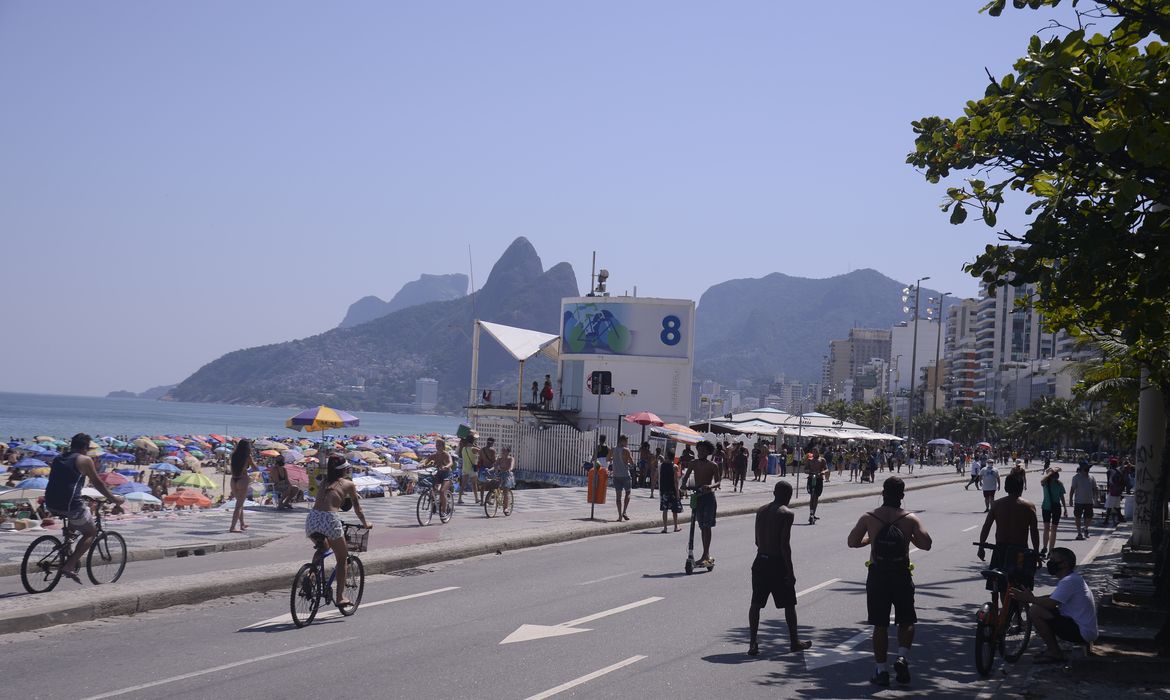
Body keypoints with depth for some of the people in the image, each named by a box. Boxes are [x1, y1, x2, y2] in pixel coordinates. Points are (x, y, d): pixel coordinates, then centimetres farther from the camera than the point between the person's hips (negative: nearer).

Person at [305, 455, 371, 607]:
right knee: (342, 558, 14)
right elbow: (357, 509, 20)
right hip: (330, 520, -4)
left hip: (312, 518, 4)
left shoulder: (325, 483, 23)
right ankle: (340, 596, 9)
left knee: (321, 548, 33)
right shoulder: (348, 484, 13)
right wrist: (365, 524, 35)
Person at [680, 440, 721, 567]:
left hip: (709, 496, -4)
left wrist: (710, 486, -30)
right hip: (697, 496, 5)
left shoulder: (712, 466, -5)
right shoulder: (693, 463, 6)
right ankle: (707, 555, 17)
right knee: (702, 527, 9)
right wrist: (683, 484, -16)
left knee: (707, 526, -8)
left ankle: (705, 555, -8)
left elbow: (717, 483, -9)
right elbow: (686, 476, 6)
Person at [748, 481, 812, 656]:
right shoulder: (786, 514, -12)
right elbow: (785, 545, -17)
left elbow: (757, 541, 9)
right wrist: (790, 571, -13)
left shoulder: (761, 511, 7)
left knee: (756, 603, 6)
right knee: (789, 604, 11)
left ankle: (753, 643, 0)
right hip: (777, 563, -5)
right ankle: (794, 641, 22)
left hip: (760, 561, 5)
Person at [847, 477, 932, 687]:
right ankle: (902, 657, -7)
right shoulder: (910, 519, -5)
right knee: (906, 621, 14)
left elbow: (852, 542, 0)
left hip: (877, 576, 1)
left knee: (880, 625, 7)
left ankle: (881, 670, 9)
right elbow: (926, 544, -10)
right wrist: (910, 537, 9)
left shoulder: (869, 518, -4)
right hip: (901, 576, -1)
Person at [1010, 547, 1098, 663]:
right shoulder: (1074, 578, 14)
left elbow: (1050, 603, -25)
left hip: (1081, 633, -10)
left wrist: (1030, 599, -9)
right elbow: (1052, 598, 18)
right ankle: (1052, 647, 14)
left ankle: (1055, 653, -6)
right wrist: (1032, 598, 2)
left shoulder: (1070, 581, -19)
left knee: (1035, 611, -18)